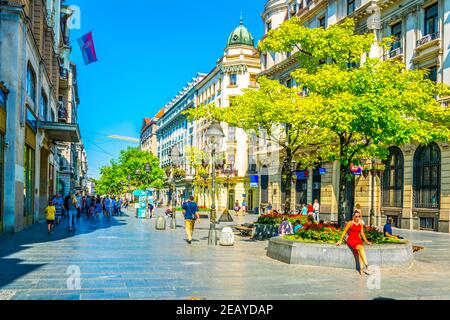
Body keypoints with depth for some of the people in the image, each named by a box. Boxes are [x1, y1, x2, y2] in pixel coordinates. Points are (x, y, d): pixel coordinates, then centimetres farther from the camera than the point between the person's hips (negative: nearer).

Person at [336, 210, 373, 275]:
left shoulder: (361, 224, 11)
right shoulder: (350, 223, -3)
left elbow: (362, 233, 16)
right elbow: (344, 232, 0)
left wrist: (366, 242, 8)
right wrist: (340, 241, -1)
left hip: (358, 240, 4)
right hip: (351, 240, -4)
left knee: (360, 251, -28)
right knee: (361, 248, -30)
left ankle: (361, 268, -34)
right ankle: (366, 266, -32)